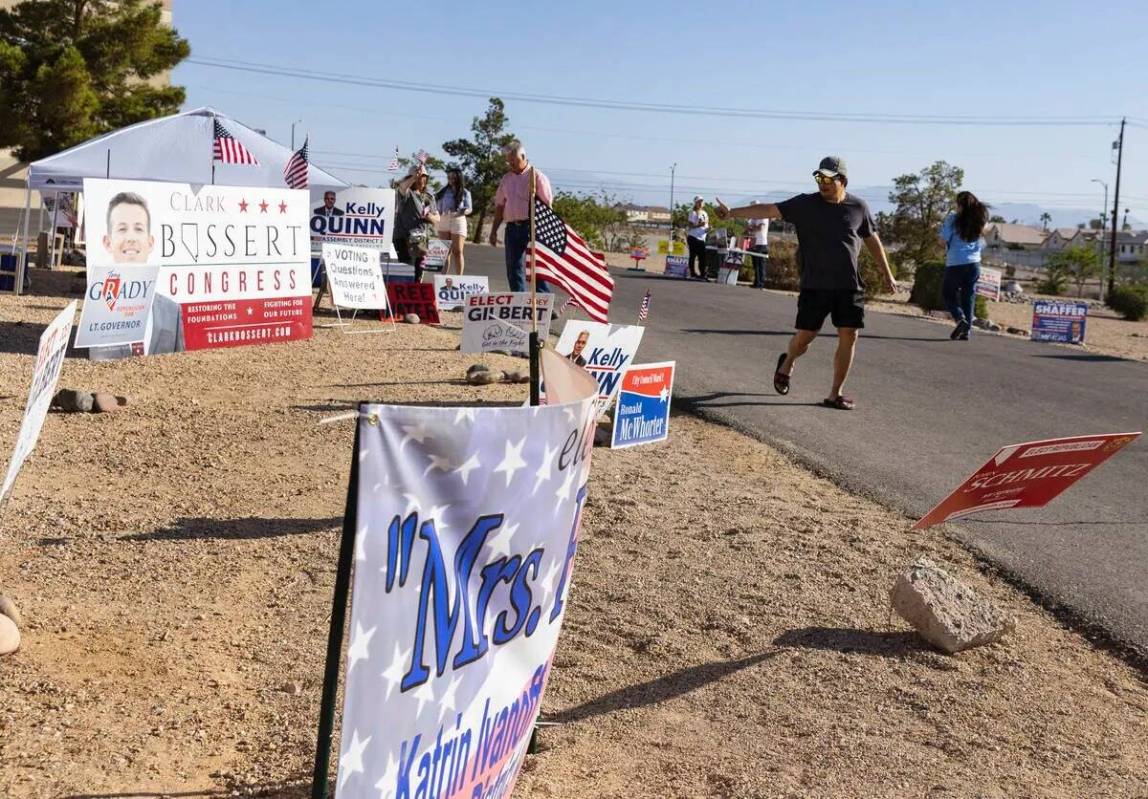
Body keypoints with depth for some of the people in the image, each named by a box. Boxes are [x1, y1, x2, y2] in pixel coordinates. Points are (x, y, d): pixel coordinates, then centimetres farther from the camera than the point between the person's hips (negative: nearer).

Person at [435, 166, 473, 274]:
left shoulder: (464, 193, 2)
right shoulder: (444, 191, 10)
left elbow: (469, 208, -3)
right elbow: (439, 207, 16)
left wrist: (464, 211, -23)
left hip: (458, 221, -3)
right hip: (443, 221, 3)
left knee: (457, 251, -5)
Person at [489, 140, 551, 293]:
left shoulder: (537, 176, -1)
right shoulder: (506, 179, 15)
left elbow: (546, 205, -5)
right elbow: (500, 206, 18)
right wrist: (494, 231, 14)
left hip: (533, 228, -6)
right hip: (512, 228, 6)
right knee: (514, 269, 6)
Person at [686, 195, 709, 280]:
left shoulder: (704, 213, 17)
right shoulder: (693, 213, -3)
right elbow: (690, 225, -11)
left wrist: (708, 228, 0)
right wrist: (699, 225, -24)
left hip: (702, 238, 6)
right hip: (693, 237, -6)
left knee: (702, 257, 3)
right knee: (693, 255, -3)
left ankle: (703, 274, 5)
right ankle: (692, 273, 1)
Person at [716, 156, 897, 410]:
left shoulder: (858, 207, 3)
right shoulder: (805, 204, -1)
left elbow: (872, 241, 14)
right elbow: (769, 210, -7)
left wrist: (888, 275, 17)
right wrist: (732, 213, -16)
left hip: (849, 286, 1)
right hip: (814, 285, -1)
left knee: (849, 337, -4)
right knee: (804, 337, 1)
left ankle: (835, 394, 8)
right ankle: (787, 364, 36)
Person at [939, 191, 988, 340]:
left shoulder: (953, 219, -8)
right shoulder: (980, 220, 7)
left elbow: (943, 240, -10)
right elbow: (982, 245, 12)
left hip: (955, 263, -4)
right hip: (974, 263, 4)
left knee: (947, 293, 9)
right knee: (969, 297, 10)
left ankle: (960, 318, -14)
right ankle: (966, 331, 7)